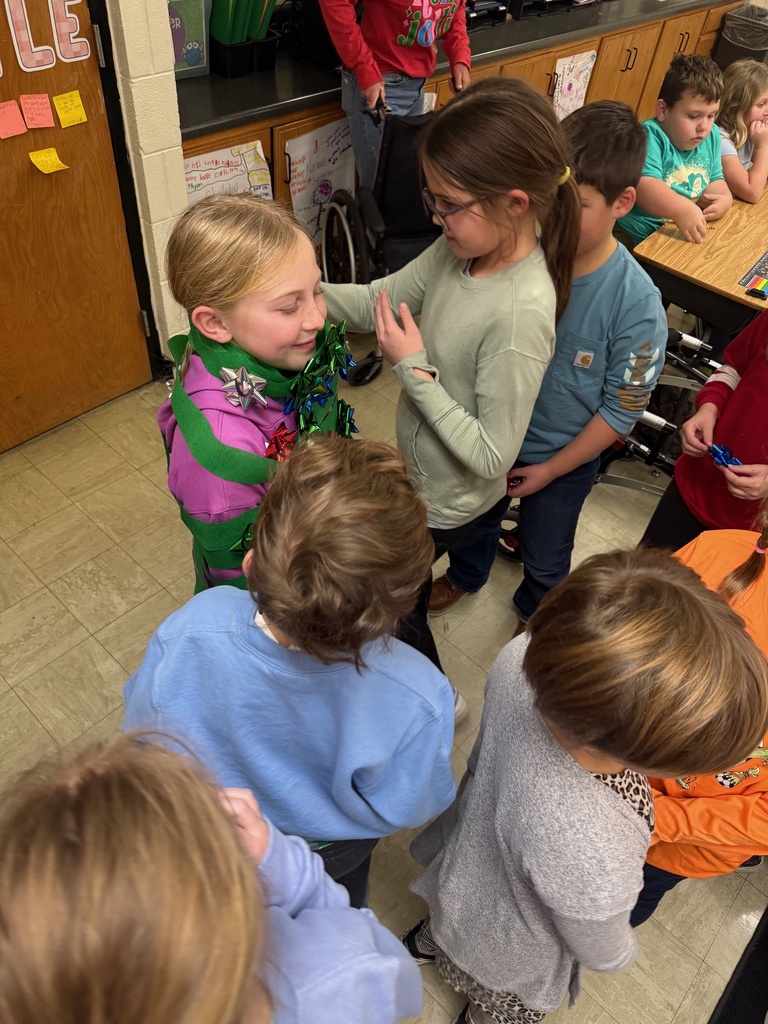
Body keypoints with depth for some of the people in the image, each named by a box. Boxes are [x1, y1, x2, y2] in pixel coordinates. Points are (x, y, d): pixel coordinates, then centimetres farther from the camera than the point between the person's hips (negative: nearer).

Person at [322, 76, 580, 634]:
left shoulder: (520, 314, -38)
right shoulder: (467, 245, -14)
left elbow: (492, 456, -31)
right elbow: (381, 300, -6)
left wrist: (413, 370, -30)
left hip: (445, 503, -6)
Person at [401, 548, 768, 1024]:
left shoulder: (523, 655, -39)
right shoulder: (591, 863, -51)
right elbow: (603, 953, -22)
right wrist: (624, 952, 0)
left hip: (463, 861, 5)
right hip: (511, 961, -4)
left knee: (447, 926, 42)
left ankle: (426, 940, 73)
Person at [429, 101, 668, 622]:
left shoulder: (636, 303, -27)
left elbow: (622, 409, -17)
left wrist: (551, 469, -13)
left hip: (563, 457, -2)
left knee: (546, 555, 21)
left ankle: (534, 609, 55)